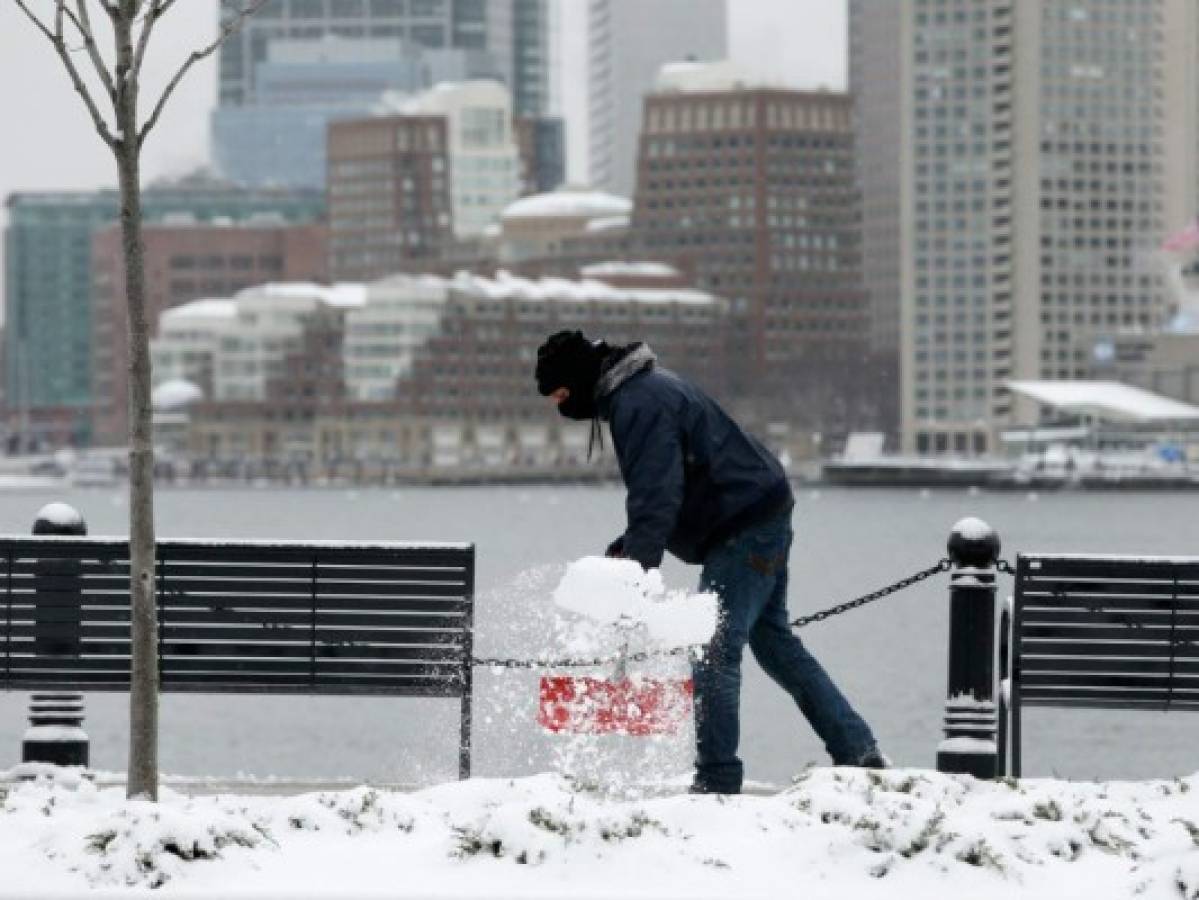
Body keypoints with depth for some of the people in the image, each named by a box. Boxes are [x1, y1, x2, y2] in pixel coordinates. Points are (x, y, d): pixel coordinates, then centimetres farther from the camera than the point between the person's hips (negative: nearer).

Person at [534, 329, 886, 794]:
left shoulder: (639, 403, -18)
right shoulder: (646, 388, 16)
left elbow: (657, 498, -27)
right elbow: (657, 492, 22)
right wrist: (627, 548, 10)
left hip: (744, 528, -11)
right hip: (764, 514, 11)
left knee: (715, 652, -12)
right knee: (773, 640, 20)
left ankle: (717, 781, -14)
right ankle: (859, 752, 23)